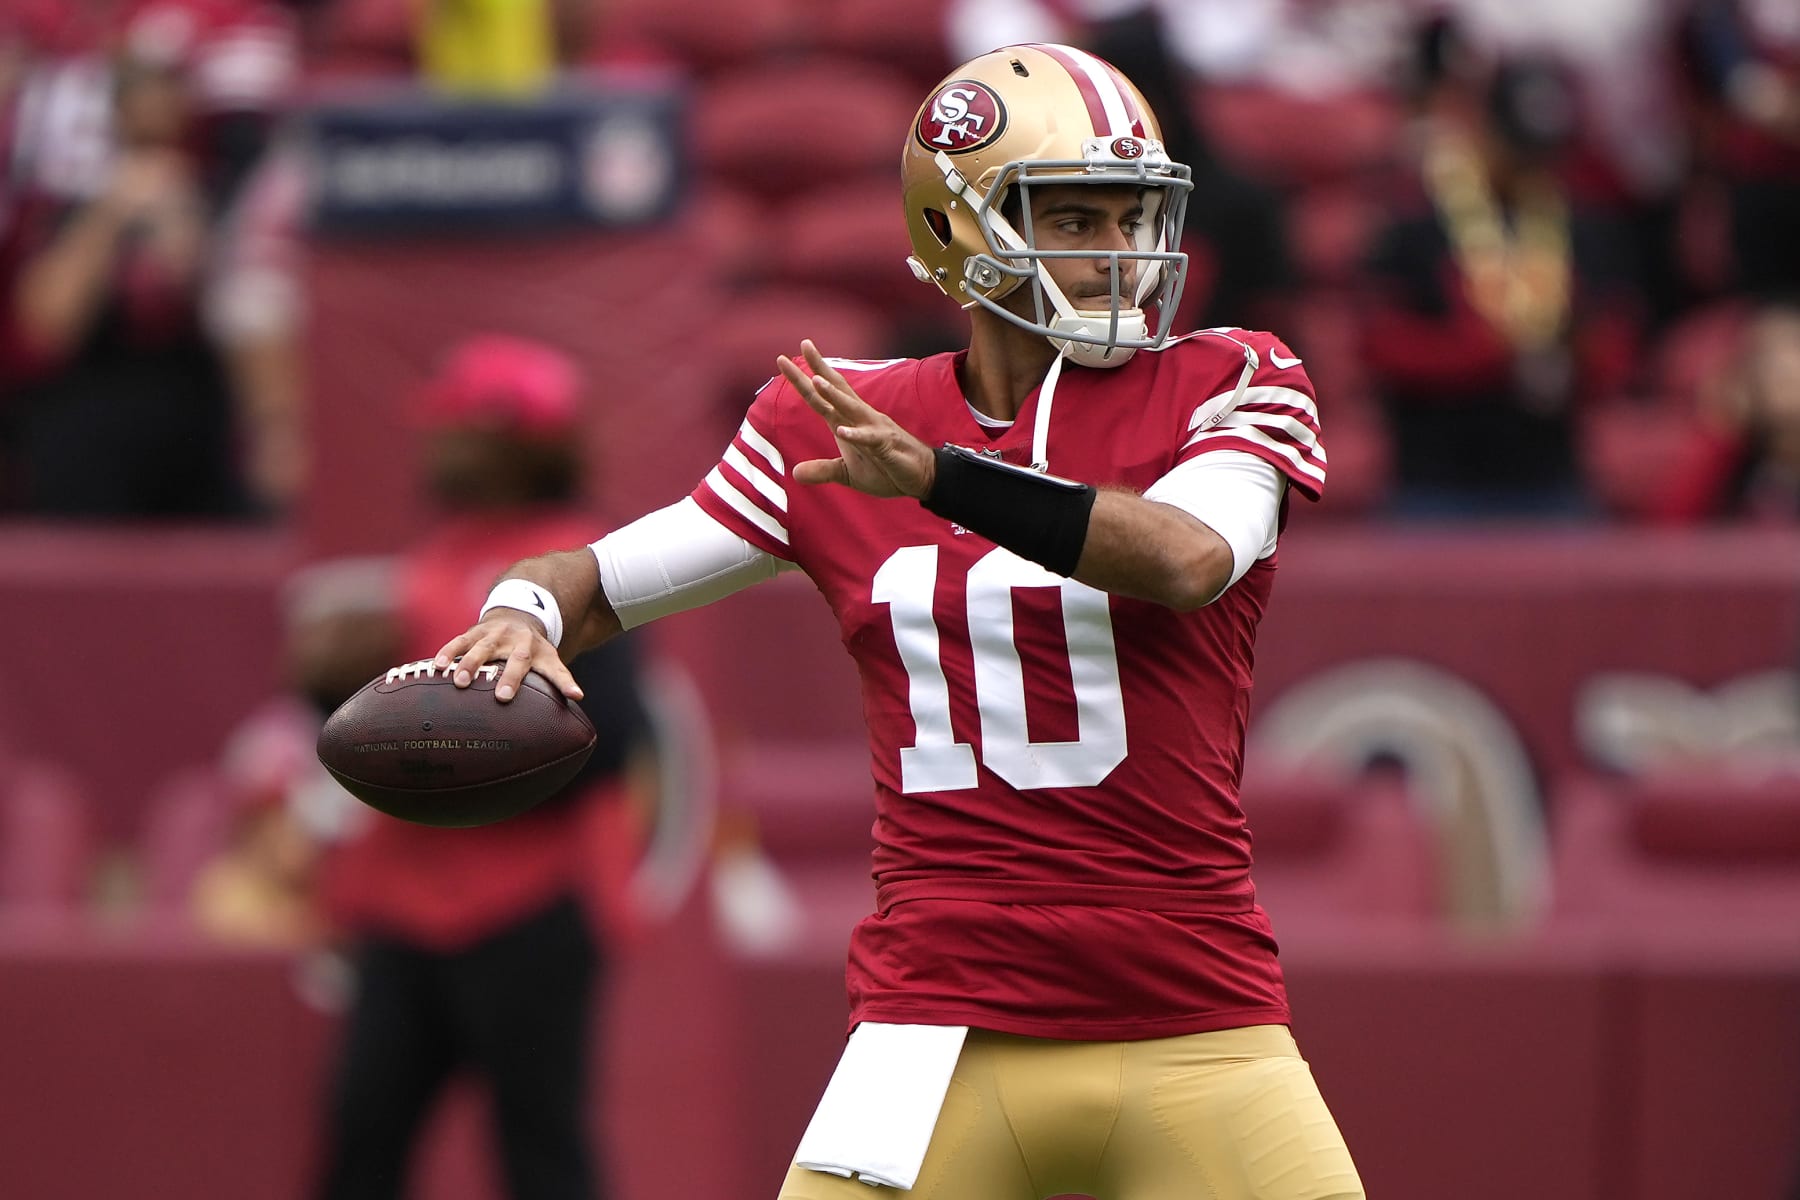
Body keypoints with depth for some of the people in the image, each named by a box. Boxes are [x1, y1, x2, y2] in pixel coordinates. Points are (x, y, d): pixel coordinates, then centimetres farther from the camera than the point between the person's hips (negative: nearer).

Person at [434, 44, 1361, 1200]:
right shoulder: (837, 428, 9)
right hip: (943, 1037, 1)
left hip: (1195, 1036, -1)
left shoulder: (1225, 388, 2)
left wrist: (939, 476, -30)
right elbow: (597, 579, 14)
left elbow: (1188, 559, -19)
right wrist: (523, 612, -11)